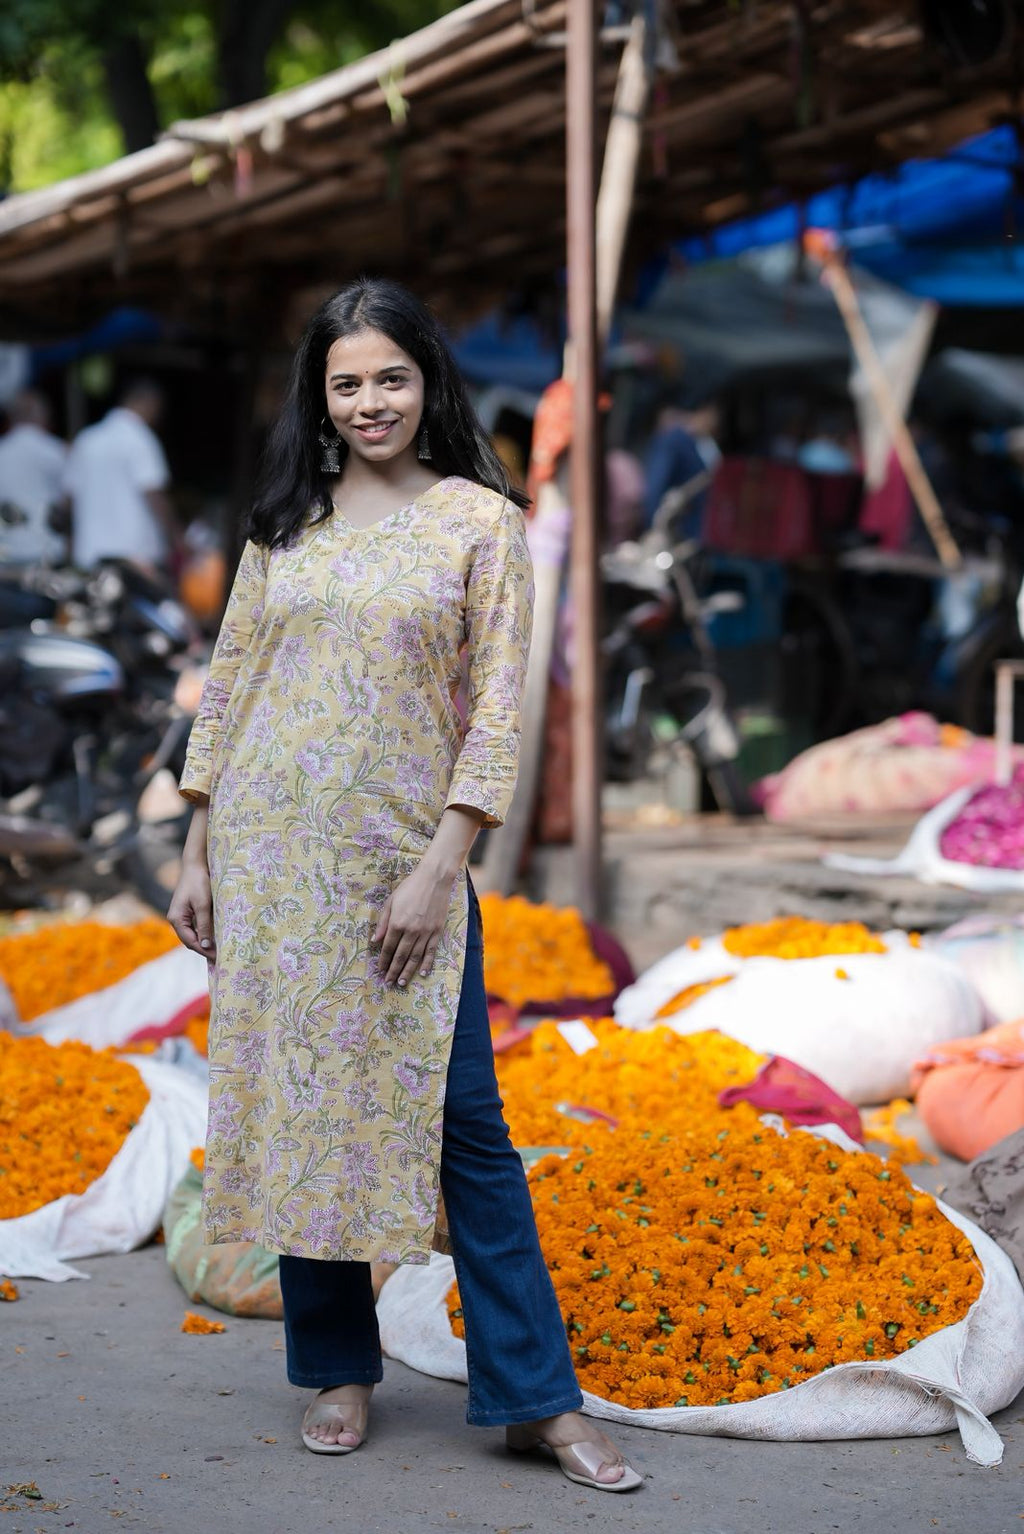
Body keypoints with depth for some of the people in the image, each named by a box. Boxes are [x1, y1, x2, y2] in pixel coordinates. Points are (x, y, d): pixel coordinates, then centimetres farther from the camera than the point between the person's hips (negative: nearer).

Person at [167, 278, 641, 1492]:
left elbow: (497, 706, -5)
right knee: (296, 1101, 6)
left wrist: (440, 867, -13)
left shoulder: (481, 520, -1)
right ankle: (339, 1369, 21)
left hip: (405, 855, -3)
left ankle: (535, 1398, 4)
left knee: (458, 1115, -3)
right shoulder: (285, 519, 9)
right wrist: (198, 853, 7)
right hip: (271, 850, 3)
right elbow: (228, 682, 11)